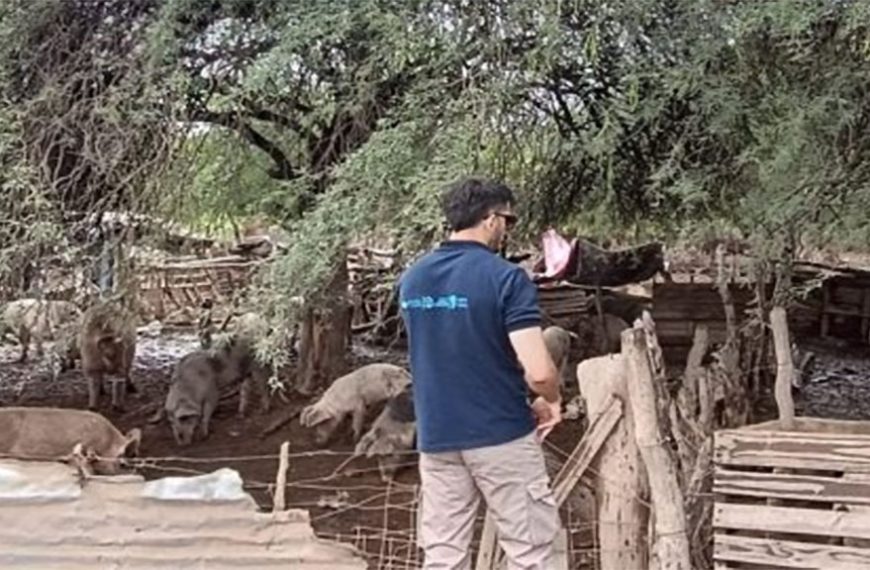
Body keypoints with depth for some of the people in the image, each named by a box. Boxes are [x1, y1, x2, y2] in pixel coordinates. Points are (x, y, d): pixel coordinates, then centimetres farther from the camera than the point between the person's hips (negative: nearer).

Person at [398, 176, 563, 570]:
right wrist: (552, 400, 0)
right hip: (502, 436, -5)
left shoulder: (412, 280, 5)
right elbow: (538, 372, -22)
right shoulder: (506, 278, -15)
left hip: (436, 438, 6)